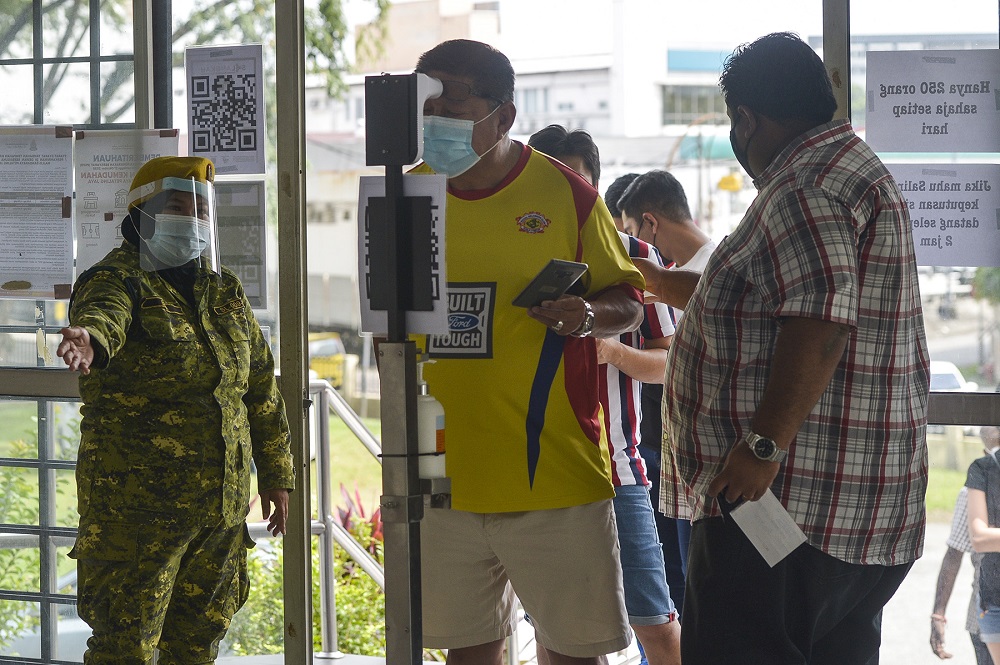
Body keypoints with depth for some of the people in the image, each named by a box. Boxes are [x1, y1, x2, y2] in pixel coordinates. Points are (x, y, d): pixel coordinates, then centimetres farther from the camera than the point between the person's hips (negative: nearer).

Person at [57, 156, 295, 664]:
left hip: (222, 502, 7)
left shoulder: (225, 292, 15)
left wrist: (276, 476, 20)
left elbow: (262, 388, 21)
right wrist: (88, 339, -57)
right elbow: (103, 313, -32)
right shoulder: (118, 279, -6)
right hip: (137, 502, -6)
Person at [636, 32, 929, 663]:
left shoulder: (806, 185, -13)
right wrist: (653, 280, 41)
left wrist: (764, 445, -26)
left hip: (794, 495, -11)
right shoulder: (852, 170, 22)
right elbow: (755, 300, 33)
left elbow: (820, 324, -25)